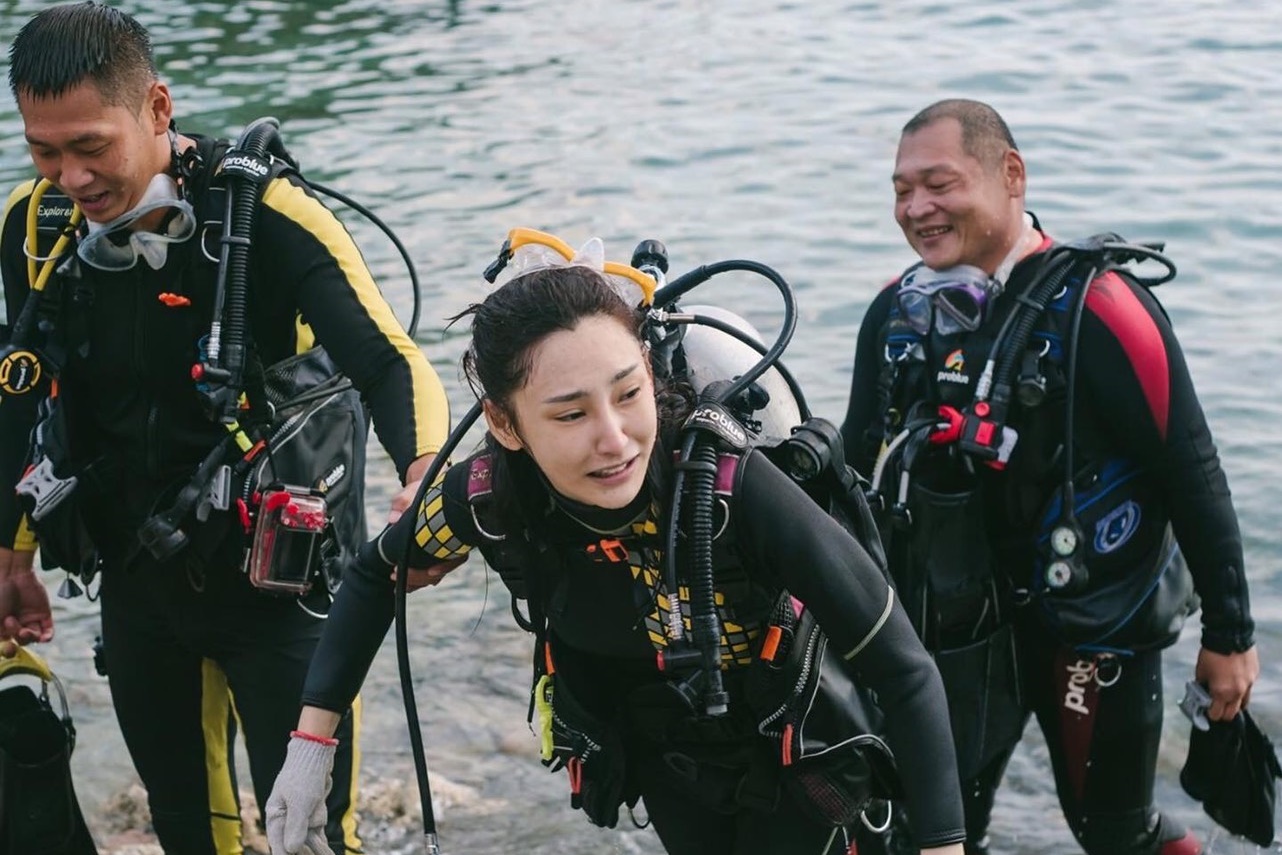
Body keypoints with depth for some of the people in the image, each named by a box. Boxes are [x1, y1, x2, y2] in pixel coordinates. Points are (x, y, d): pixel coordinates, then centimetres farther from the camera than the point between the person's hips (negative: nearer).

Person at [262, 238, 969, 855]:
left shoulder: (731, 483, -37)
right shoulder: (489, 494, -27)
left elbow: (904, 671, -31)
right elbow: (376, 576, -4)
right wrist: (311, 743, -8)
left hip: (794, 749, -3)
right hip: (662, 758, 3)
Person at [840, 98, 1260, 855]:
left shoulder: (1096, 309, -19)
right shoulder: (899, 312, -1)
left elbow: (1193, 476, -15)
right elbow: (858, 471, 9)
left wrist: (1230, 634, -10)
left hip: (1098, 624, -5)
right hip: (957, 626, 5)